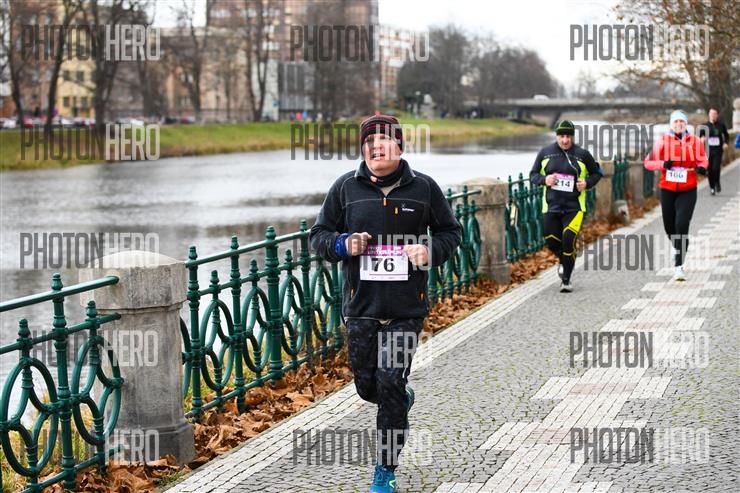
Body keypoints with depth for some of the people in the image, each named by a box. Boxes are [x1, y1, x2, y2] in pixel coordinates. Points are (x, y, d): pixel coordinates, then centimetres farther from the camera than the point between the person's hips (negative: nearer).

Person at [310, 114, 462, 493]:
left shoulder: (423, 188, 2)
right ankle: (402, 400, 46)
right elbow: (319, 234, 9)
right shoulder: (346, 187, 3)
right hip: (360, 305, 2)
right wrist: (343, 245, -12)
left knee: (391, 383, -7)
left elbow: (451, 231, 12)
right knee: (367, 385, 9)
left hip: (406, 308, -2)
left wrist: (431, 251, -8)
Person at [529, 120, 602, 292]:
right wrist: (544, 180, -10)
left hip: (574, 206, -2)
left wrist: (587, 183, -6)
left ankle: (566, 280, -1)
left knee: (569, 241, -14)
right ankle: (564, 262, 42)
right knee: (552, 242, 7)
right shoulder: (545, 152, 3)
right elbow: (533, 175, 10)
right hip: (551, 205, 2)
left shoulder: (582, 154, 0)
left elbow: (597, 172, 13)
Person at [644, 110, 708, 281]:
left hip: (688, 191, -2)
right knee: (669, 227, 12)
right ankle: (676, 246, 48)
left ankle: (679, 266, -10)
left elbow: (702, 160, 11)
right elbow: (648, 162, 3)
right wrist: (663, 164, -16)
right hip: (667, 190, 2)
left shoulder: (695, 141, 0)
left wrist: (701, 167, -12)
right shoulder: (663, 141, 0)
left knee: (682, 227, -13)